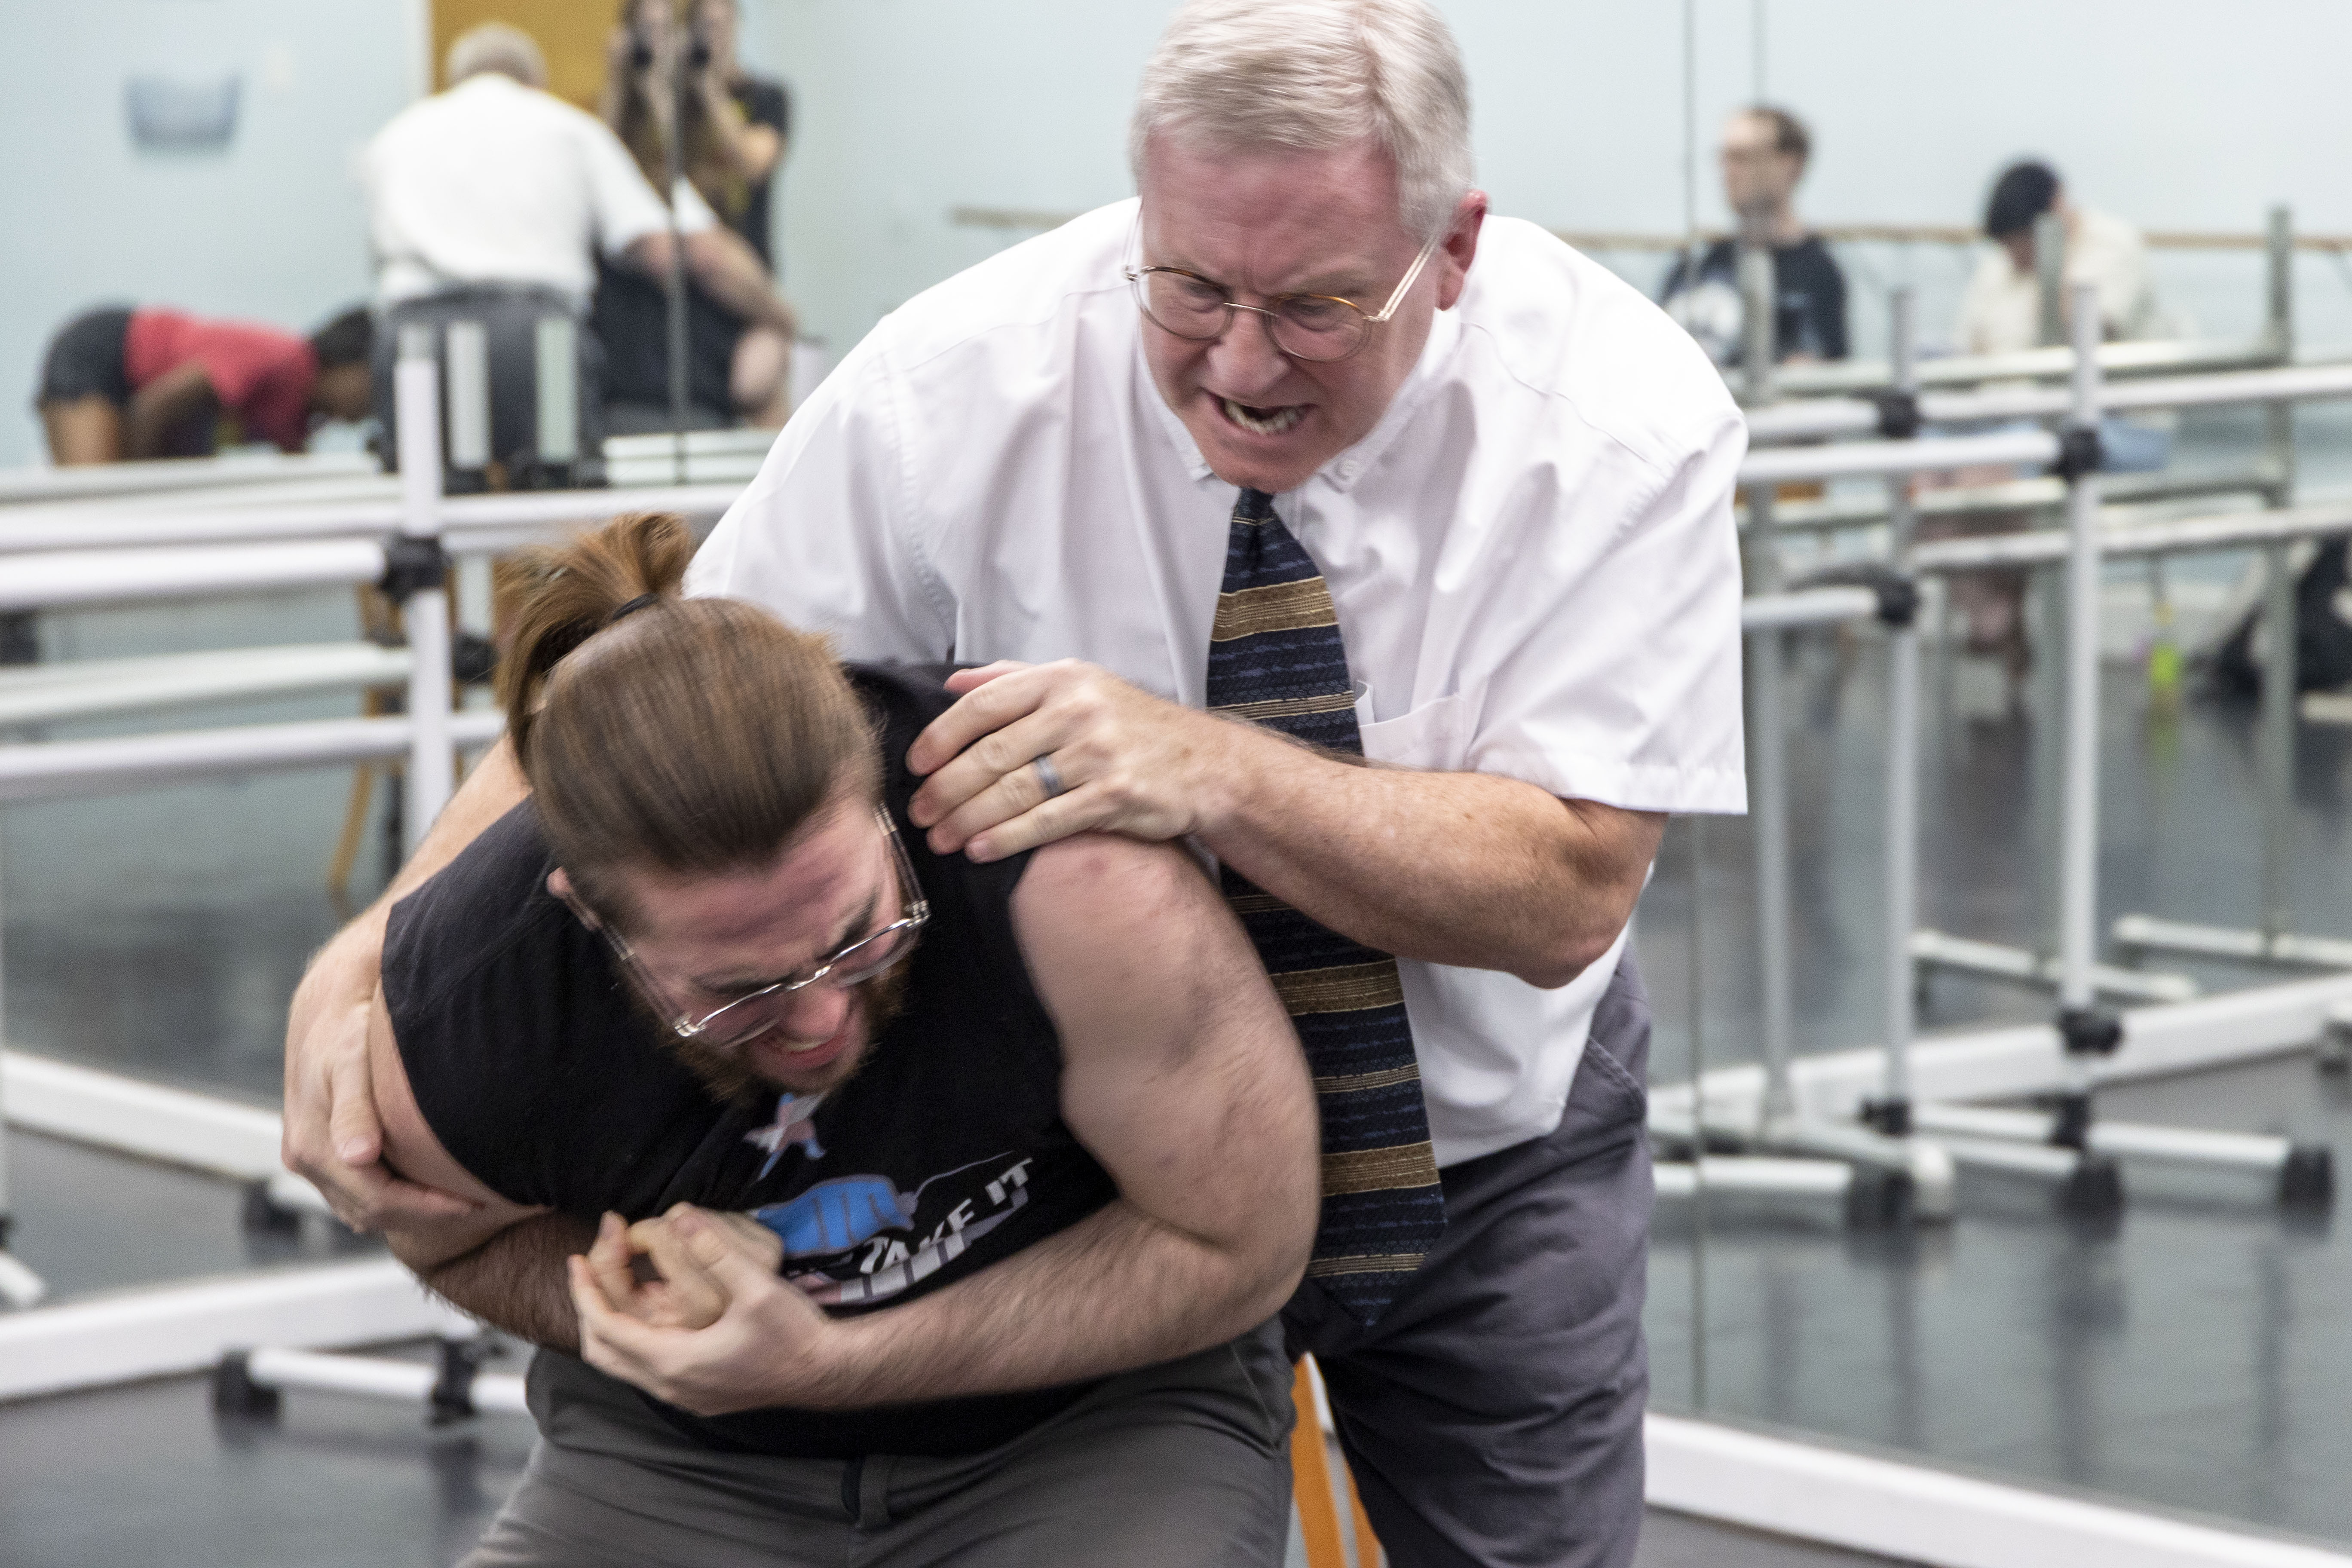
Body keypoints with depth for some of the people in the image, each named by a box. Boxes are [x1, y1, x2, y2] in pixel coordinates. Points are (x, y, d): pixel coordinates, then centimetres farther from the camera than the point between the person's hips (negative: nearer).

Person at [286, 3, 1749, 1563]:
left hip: (1489, 1150, 0)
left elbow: (1568, 893, -29)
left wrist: (1209, 766, -44)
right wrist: (368, 965, -33)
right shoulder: (958, 384, -24)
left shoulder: (1622, 419, -25)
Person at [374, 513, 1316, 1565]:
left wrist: (834, 1364, -21)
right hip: (682, 1458, 2)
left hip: (1081, 1416, -1)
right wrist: (602, 1308, -18)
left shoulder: (1074, 879, -31)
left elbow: (1242, 1246, -17)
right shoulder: (450, 1040, -22)